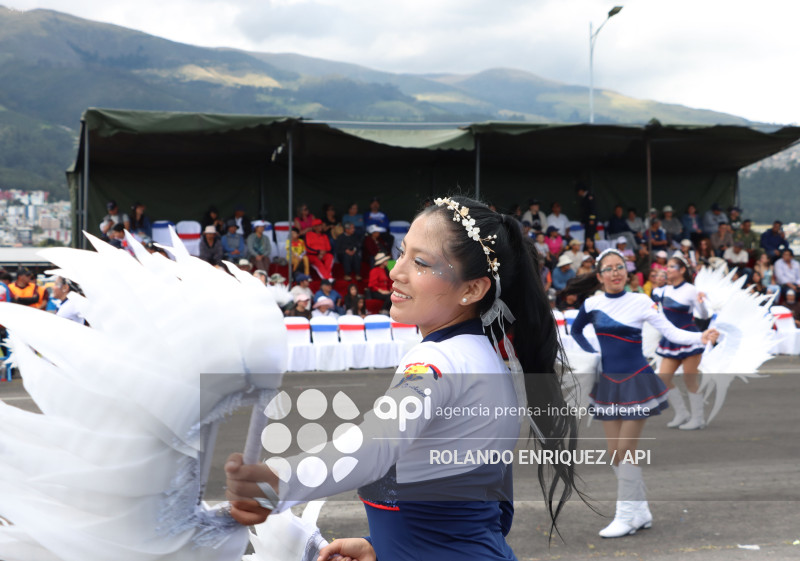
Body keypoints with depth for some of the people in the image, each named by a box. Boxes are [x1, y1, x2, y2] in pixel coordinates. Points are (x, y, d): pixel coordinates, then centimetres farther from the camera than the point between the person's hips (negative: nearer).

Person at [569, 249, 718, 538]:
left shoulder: (641, 302, -9)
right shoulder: (592, 304, 1)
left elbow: (672, 332, -15)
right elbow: (575, 331, 20)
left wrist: (701, 337, -31)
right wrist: (593, 354, 8)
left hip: (637, 382, -4)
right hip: (608, 384, 4)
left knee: (626, 450, -4)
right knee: (614, 452, 7)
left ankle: (626, 517, 6)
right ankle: (641, 512, 21)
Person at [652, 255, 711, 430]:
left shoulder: (690, 290, -10)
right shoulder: (665, 290, 6)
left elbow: (704, 316, -10)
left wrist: (701, 302, -26)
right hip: (671, 340, 7)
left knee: (690, 380, -1)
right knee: (663, 378, 2)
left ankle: (697, 418, 12)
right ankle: (682, 414, 17)